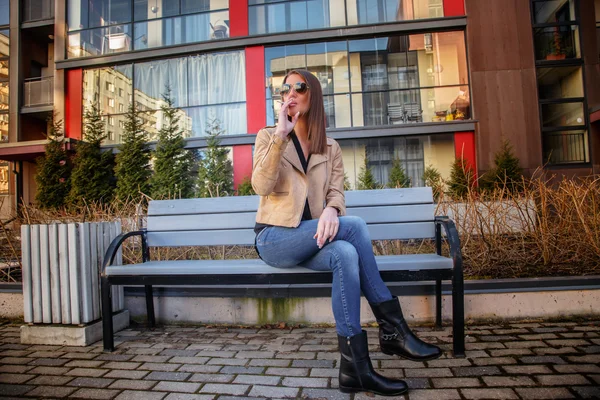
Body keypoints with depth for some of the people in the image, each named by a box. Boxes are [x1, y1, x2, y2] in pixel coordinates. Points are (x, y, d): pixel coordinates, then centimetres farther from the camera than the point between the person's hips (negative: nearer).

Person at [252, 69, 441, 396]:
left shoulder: (330, 148, 13)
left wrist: (331, 210, -25)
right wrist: (281, 134, -20)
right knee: (354, 226, -27)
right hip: (273, 238, -3)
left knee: (345, 253, -33)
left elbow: (336, 192, 0)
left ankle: (354, 367, -26)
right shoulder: (268, 136, 4)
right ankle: (393, 328, -20)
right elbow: (261, 186, -13)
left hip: (311, 240, 3)